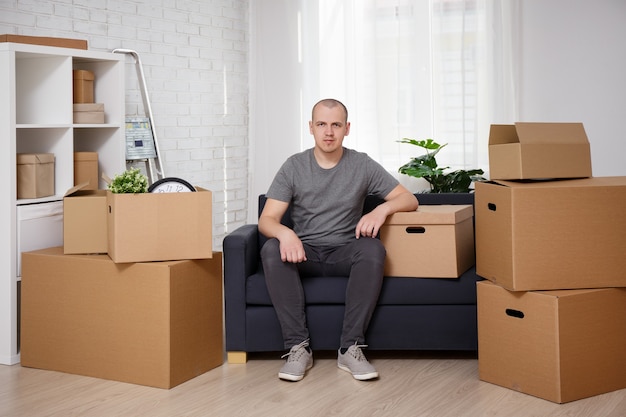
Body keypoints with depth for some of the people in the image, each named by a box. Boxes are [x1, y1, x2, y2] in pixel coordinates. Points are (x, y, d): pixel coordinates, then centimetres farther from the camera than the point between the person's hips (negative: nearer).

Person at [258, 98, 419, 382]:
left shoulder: (362, 165, 0)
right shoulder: (294, 167, -1)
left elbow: (409, 199, -1)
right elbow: (266, 219, -8)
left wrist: (382, 209, -24)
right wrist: (285, 233, -33)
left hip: (345, 252, 0)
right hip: (304, 252, 0)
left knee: (372, 248, -33)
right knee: (271, 250, -31)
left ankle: (351, 348, -27)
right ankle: (298, 347, -28)